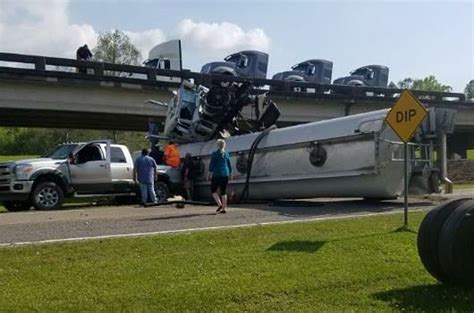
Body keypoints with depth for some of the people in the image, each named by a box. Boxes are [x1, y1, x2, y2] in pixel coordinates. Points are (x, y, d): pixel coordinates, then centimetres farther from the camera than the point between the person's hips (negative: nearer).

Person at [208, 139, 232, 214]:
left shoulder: (214, 154, -8)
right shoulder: (226, 154, 5)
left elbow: (211, 165, -7)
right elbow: (230, 165, 10)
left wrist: (211, 170, 14)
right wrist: (230, 173, 25)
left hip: (217, 174, -4)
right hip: (225, 174, 4)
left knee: (213, 190, 10)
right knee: (223, 191, 9)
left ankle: (219, 204, -7)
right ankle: (224, 208, 6)